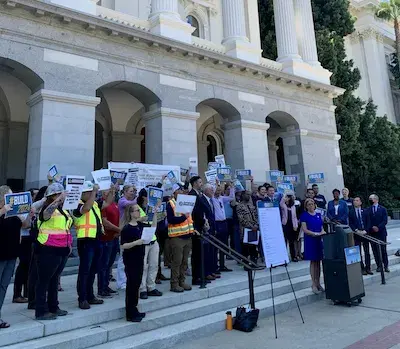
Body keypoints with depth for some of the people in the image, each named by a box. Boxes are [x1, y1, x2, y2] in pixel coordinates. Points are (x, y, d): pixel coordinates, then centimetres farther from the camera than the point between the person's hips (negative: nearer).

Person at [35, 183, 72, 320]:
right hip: (48, 251, -9)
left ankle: (53, 307, 29)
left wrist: (69, 244, 17)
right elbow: (47, 212, -40)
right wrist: (59, 199, -48)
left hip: (62, 250, 9)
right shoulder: (47, 209, -12)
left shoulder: (63, 211, 13)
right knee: (44, 280, 1)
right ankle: (41, 311, 9)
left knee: (54, 279, 18)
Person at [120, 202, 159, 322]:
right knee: (131, 284, -1)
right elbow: (123, 246, -16)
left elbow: (153, 227, 15)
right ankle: (130, 314, 9)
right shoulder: (126, 228, -14)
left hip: (139, 258, 8)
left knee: (137, 284, 14)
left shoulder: (140, 225, 7)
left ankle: (134, 310, 27)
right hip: (130, 259, -8)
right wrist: (135, 242, -30)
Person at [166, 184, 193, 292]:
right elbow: (170, 219, -17)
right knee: (176, 262, -3)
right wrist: (183, 217, -23)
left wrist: (192, 228, 10)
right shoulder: (170, 203, -7)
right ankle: (174, 284, 7)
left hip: (187, 236, 7)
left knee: (185, 261, 11)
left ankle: (182, 282, 21)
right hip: (177, 237, -7)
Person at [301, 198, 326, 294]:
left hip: (319, 240, 5)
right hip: (310, 241, -5)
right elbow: (305, 230, -11)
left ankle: (318, 283, 18)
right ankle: (314, 285, 8)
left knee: (318, 262, 8)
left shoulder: (318, 215, 11)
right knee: (313, 262, 0)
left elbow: (321, 227, 13)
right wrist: (316, 233, -20)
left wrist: (323, 232, -9)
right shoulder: (304, 215, -4)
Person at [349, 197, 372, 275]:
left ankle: (368, 268, 12)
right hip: (356, 234, -1)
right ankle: (362, 268, 7)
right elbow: (350, 224, 1)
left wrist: (365, 230, -11)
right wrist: (356, 230, -11)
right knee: (358, 252, 1)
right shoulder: (351, 212, 5)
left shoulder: (365, 211, 6)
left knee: (367, 252, 5)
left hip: (365, 233, 1)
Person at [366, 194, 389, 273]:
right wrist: (372, 227, -15)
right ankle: (379, 266, 12)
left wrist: (378, 227, -15)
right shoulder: (368, 210, 5)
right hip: (372, 233, 1)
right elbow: (368, 222, 1)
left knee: (383, 250, 3)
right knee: (375, 250, 3)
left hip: (381, 232, -1)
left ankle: (386, 266, 12)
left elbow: (385, 221, -4)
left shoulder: (383, 209, 3)